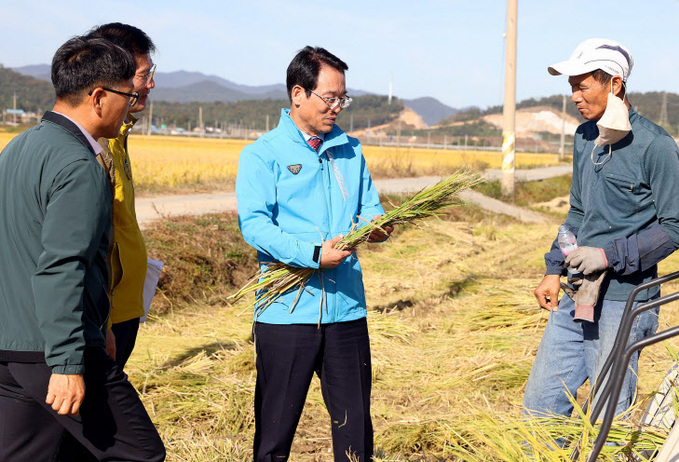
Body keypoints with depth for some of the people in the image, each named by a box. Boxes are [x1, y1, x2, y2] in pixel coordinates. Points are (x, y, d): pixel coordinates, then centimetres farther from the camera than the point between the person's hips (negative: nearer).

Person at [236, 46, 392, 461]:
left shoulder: (350, 151, 15)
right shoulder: (262, 155, -1)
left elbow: (369, 207, 14)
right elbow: (254, 224, -13)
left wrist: (375, 224, -10)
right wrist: (313, 254, -24)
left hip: (347, 308, 4)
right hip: (287, 310, -4)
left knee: (355, 423, 10)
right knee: (275, 425, 6)